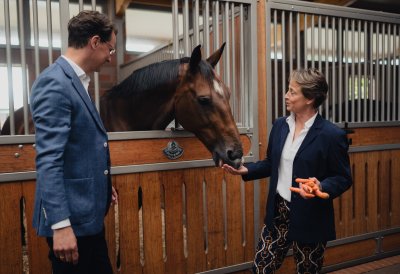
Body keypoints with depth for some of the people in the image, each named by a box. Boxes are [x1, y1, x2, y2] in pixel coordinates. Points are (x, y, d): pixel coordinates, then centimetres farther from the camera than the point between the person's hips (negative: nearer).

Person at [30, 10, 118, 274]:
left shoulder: (76, 81, 10)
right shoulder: (54, 82, -18)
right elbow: (48, 159, -23)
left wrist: (102, 185, 23)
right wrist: (61, 224, -25)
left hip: (88, 212, 9)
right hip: (72, 215, -9)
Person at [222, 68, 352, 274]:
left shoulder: (331, 135, -15)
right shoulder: (280, 125, 2)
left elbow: (343, 178, -10)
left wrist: (321, 187, -29)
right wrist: (244, 169, -2)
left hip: (309, 219, -5)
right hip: (278, 212, 5)